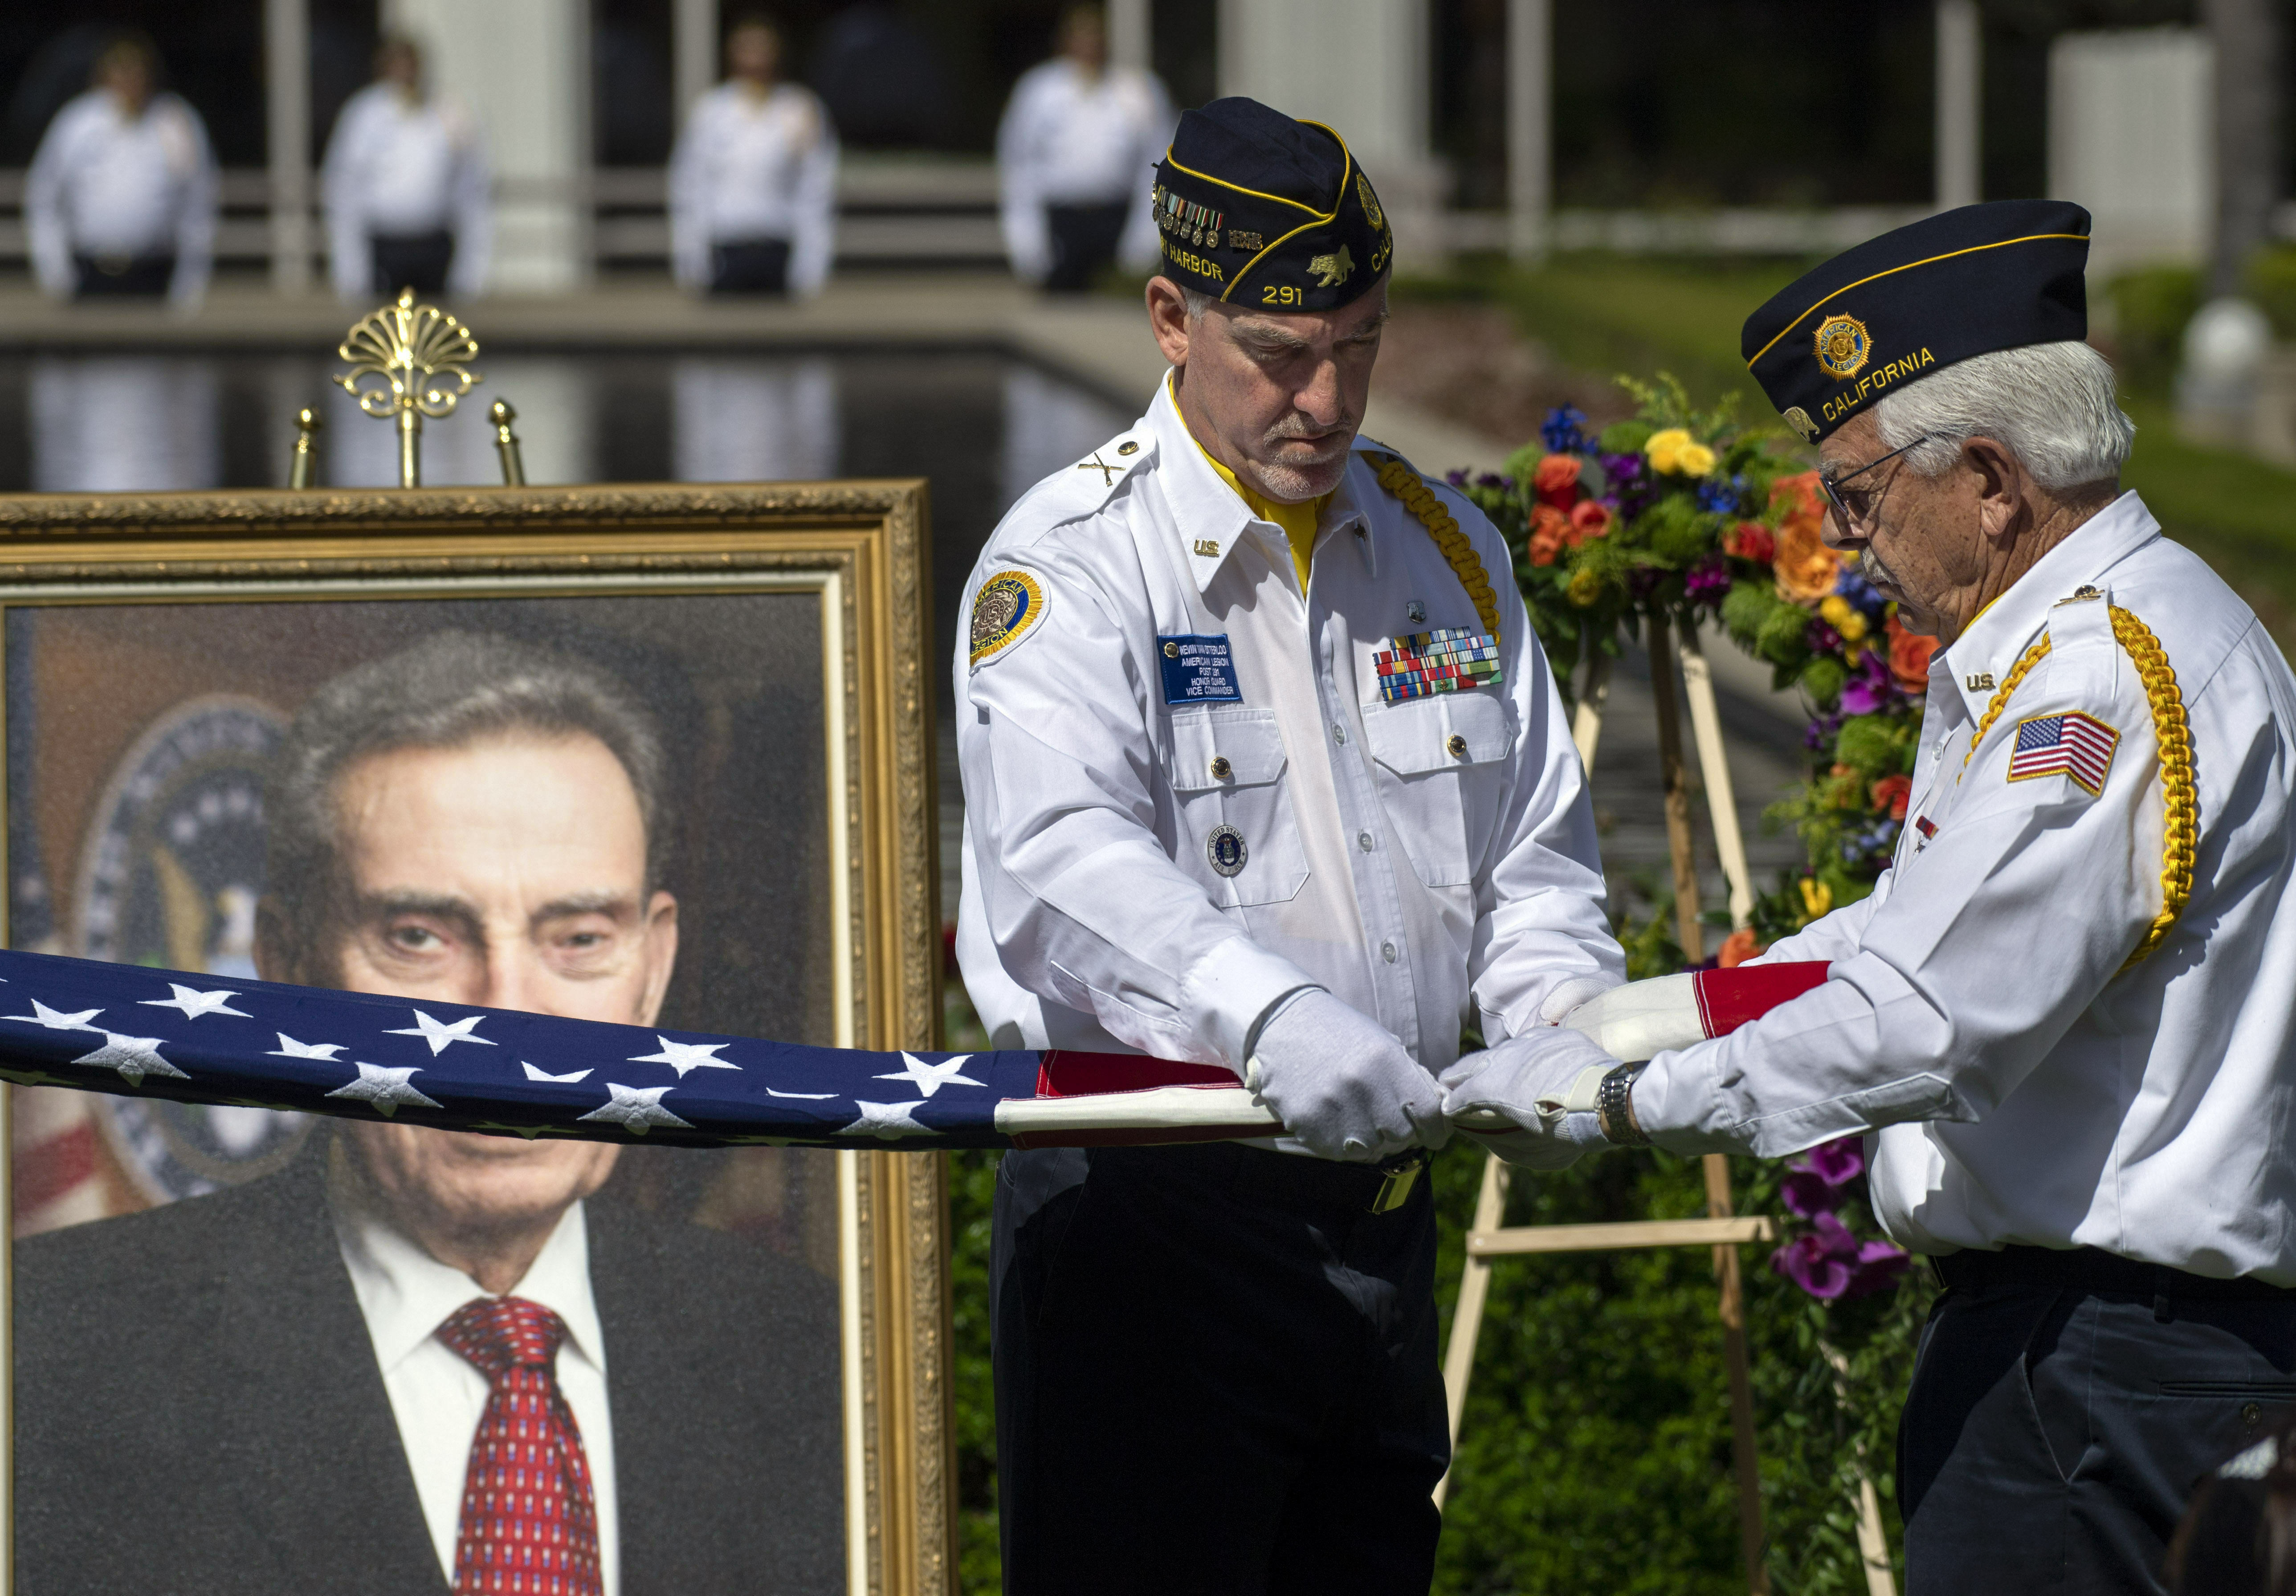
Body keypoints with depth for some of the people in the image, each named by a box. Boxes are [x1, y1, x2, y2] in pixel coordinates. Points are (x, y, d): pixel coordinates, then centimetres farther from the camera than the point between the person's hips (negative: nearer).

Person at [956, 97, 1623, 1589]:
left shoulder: (1444, 548, 12)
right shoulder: (1072, 559, -8)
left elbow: (1537, 859, 16)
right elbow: (1066, 859, -25)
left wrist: (1557, 1023, -7)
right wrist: (1268, 1015, -41)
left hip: (1381, 1221, 6)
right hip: (1149, 1225, -6)